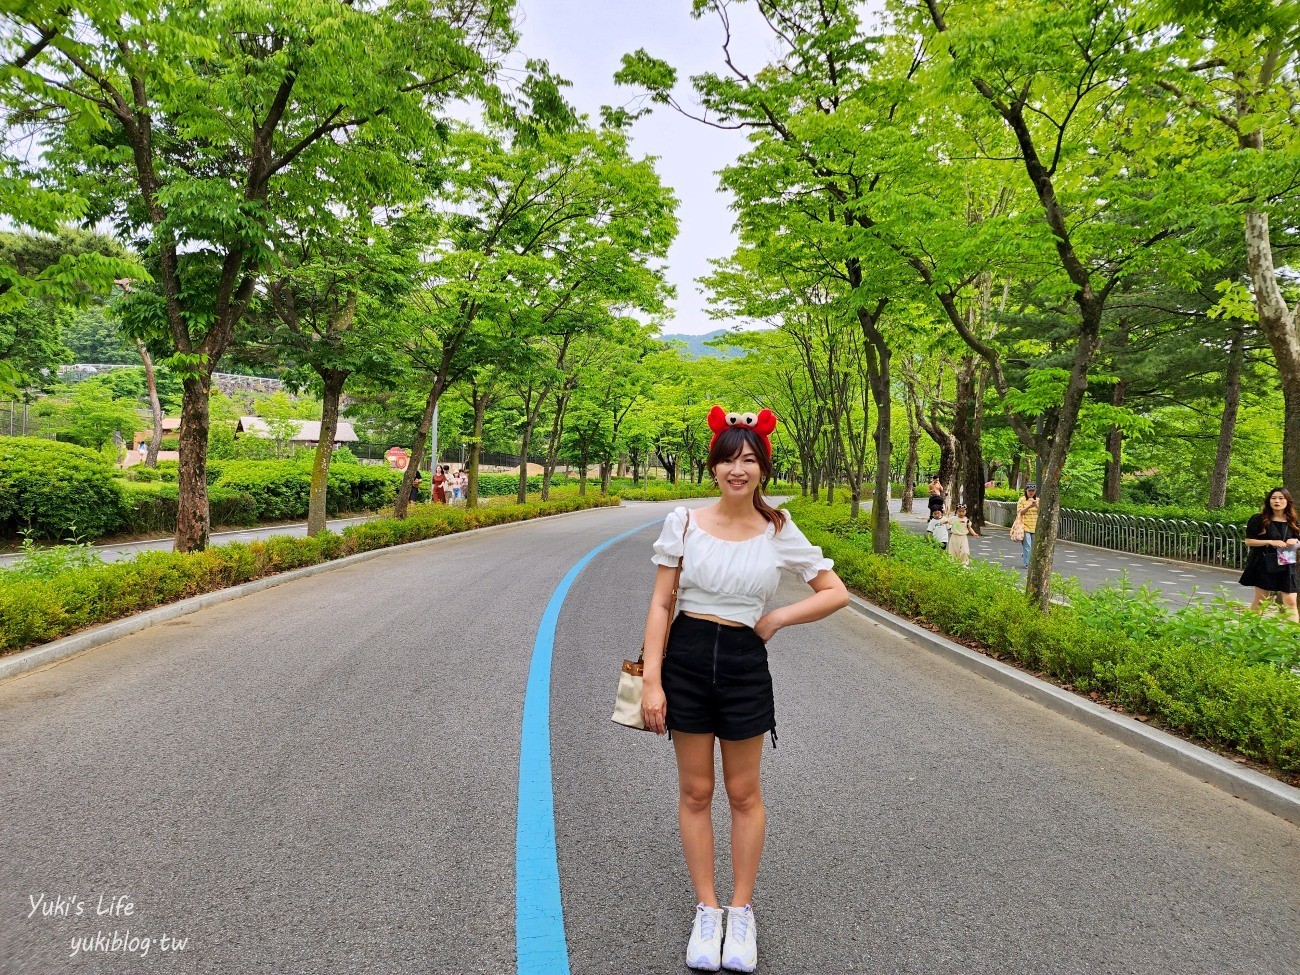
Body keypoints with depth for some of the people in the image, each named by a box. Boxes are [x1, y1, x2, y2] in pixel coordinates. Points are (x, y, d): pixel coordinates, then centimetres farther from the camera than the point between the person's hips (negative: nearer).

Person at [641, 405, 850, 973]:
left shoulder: (779, 533, -3)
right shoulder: (684, 523, -4)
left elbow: (836, 593, 4)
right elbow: (660, 605, -3)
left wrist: (776, 619, -4)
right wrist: (651, 680, -7)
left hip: (745, 664, 0)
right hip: (687, 658, 0)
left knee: (743, 793, 13)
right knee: (695, 792, 11)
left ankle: (741, 911, 32)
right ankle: (706, 910, 29)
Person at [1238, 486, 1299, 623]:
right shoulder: (1259, 520, -4)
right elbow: (1248, 541, -5)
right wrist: (1271, 542, -16)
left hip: (1285, 566, 3)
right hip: (1264, 565, -3)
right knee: (1260, 600, 5)